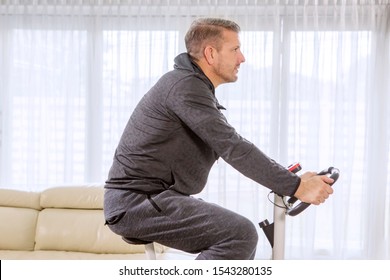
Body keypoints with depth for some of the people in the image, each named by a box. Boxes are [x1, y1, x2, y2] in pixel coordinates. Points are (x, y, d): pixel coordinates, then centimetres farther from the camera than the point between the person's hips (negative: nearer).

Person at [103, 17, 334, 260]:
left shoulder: (195, 86, 16)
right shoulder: (186, 86, -16)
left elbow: (230, 146, 17)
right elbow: (233, 148, -22)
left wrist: (293, 179, 10)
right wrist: (296, 187, -19)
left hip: (155, 198, 10)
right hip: (137, 202, -10)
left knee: (242, 235, 12)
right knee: (241, 234, -20)